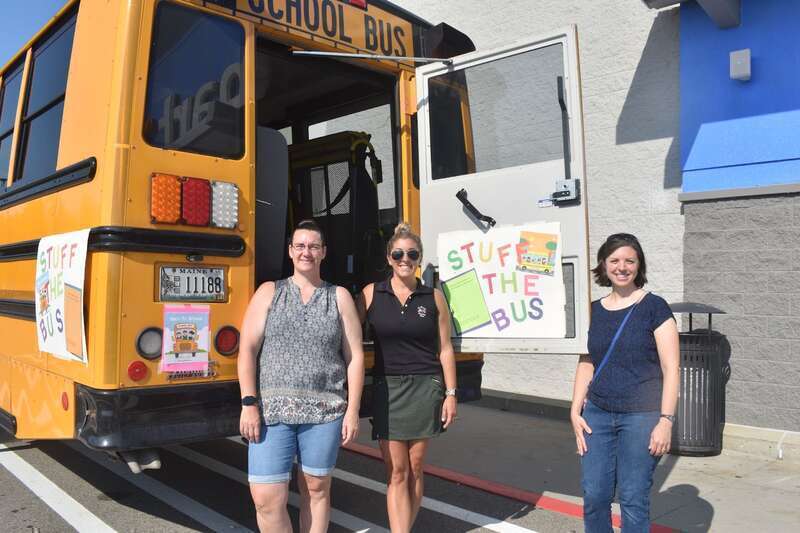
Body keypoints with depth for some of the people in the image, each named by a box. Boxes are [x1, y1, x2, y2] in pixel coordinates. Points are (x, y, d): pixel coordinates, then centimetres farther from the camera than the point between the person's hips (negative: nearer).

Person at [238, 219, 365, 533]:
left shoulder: (339, 297, 7)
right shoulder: (268, 292, 7)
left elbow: (355, 357, 4)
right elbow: (247, 350, 0)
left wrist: (352, 411, -2)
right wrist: (249, 404, -9)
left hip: (324, 413, 0)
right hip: (271, 412, 0)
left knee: (316, 489, 12)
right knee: (267, 501, -1)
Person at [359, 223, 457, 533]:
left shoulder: (434, 297, 2)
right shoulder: (371, 294, 0)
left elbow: (445, 349, 4)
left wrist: (450, 394, 1)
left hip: (425, 389, 1)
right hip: (386, 389, -1)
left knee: (415, 469, 10)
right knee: (396, 473, 2)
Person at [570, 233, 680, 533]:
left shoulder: (654, 307, -4)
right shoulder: (594, 311, 9)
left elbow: (670, 369, -6)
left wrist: (666, 420, -12)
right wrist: (576, 410, 7)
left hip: (641, 416, -4)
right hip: (597, 415, 4)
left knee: (633, 499, 2)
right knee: (593, 496, 7)